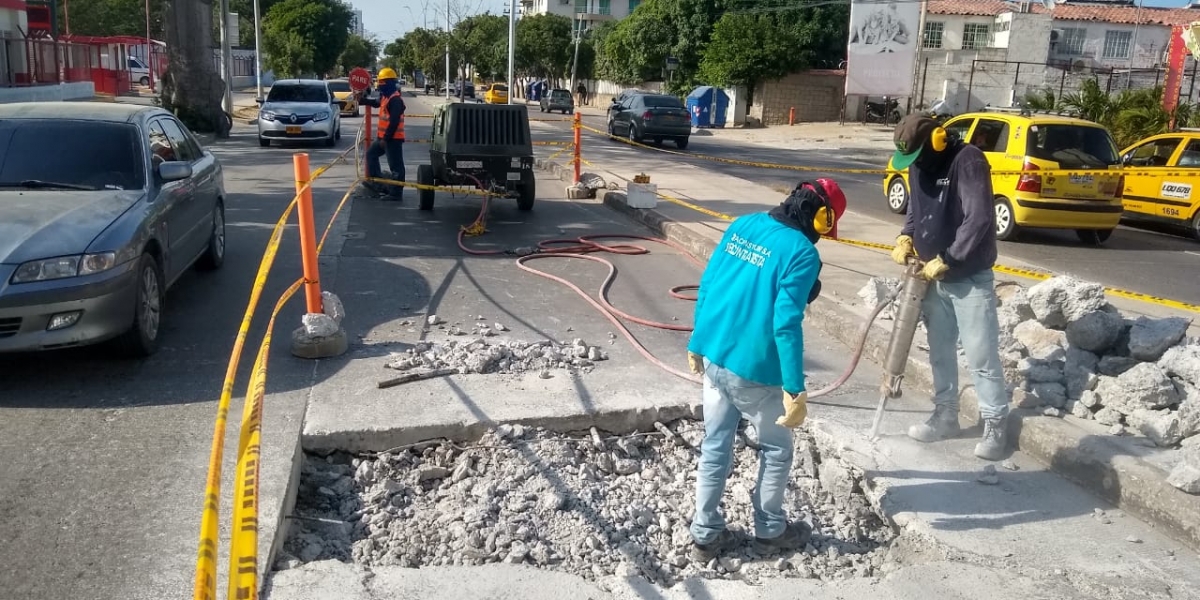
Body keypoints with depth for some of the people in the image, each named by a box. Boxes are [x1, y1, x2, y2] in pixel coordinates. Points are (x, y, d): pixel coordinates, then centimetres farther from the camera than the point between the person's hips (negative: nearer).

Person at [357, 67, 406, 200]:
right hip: (383, 137, 11)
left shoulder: (395, 99, -19)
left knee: (395, 165, -5)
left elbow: (394, 122, -25)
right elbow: (377, 103, 38)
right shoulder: (386, 97, 13)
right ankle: (377, 182, 27)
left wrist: (386, 138, -23)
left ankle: (396, 193, -1)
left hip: (393, 138, -11)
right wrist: (362, 99, 31)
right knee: (371, 153, 22)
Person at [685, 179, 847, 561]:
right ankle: (769, 531, 31)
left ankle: (705, 535, 25)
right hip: (753, 369, -6)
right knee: (777, 449, 16)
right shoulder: (801, 253, -16)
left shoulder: (743, 225, 5)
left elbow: (706, 287, 8)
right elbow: (786, 325, -22)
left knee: (715, 446, 17)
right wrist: (795, 390, -18)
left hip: (714, 356, 7)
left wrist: (697, 344, 17)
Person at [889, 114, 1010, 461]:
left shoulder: (968, 161, -19)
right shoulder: (919, 165, 5)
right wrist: (906, 238, -2)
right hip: (934, 277, 8)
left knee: (981, 356, -2)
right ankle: (945, 416, 27)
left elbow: (979, 219, -25)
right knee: (940, 351, 15)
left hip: (971, 278, -7)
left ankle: (995, 424, 11)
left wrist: (945, 261, -23)